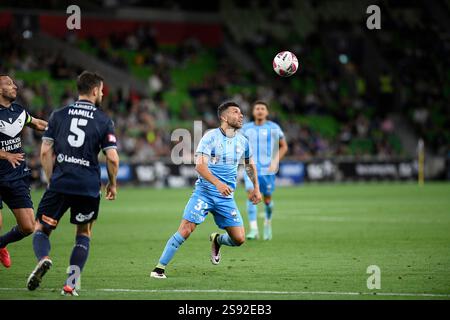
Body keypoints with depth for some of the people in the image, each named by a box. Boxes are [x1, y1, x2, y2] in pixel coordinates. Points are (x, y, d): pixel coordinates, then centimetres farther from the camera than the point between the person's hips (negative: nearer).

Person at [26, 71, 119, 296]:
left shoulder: (58, 115, 7)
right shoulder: (104, 120, 3)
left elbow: (45, 152, 3)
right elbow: (112, 158, -3)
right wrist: (112, 185, 13)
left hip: (59, 184, 0)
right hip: (89, 188, 0)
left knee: (41, 230, 11)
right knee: (84, 235, 18)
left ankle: (43, 259, -21)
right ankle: (70, 284, 6)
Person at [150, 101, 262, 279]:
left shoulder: (242, 141, 8)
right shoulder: (210, 137, -9)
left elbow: (250, 165, 27)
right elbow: (200, 165, -20)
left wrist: (256, 188, 24)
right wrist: (218, 183, -33)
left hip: (226, 197, 4)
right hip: (204, 192, -4)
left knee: (239, 239, -5)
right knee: (185, 230, -15)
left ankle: (217, 240, 29)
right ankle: (160, 267, -4)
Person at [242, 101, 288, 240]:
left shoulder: (274, 128, 0)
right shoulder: (246, 128, 6)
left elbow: (284, 146, 7)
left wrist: (275, 162, -6)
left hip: (267, 169, -1)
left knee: (267, 199, 6)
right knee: (252, 195, -18)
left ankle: (268, 222, 37)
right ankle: (253, 230, -20)